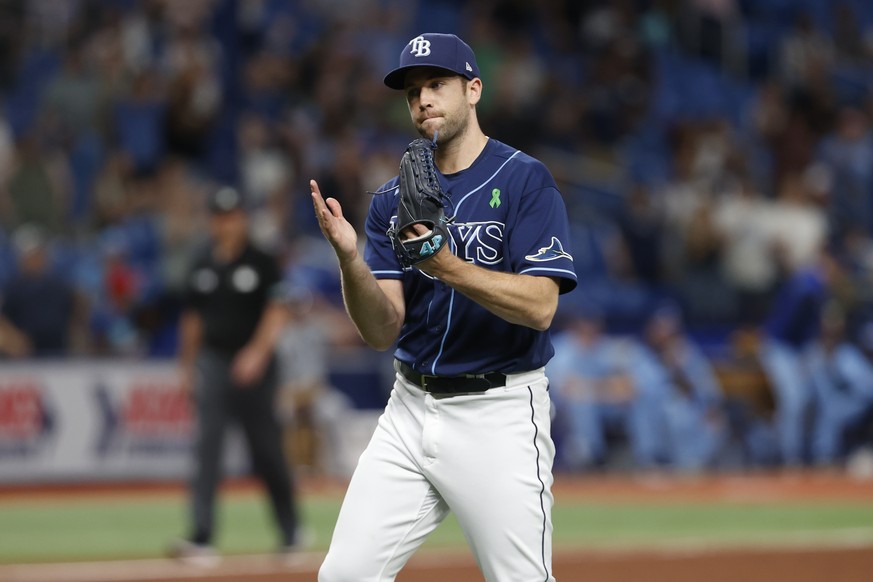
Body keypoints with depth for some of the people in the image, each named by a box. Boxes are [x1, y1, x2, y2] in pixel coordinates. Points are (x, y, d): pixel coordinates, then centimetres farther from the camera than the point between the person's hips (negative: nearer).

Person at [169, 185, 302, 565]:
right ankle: (202, 538, -18)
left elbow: (277, 313, -10)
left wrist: (258, 352, -24)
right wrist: (187, 368, 17)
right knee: (207, 449, -10)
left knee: (267, 451, 5)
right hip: (212, 363, 3)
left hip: (255, 367, -3)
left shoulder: (262, 263, -2)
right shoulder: (202, 267, 11)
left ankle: (290, 532, 24)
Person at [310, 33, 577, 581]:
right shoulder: (393, 200, 9)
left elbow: (539, 306, -18)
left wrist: (446, 267, -28)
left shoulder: (525, 180, -7)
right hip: (411, 410, 5)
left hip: (499, 414, -5)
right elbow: (381, 330, 1)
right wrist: (349, 258, -17)